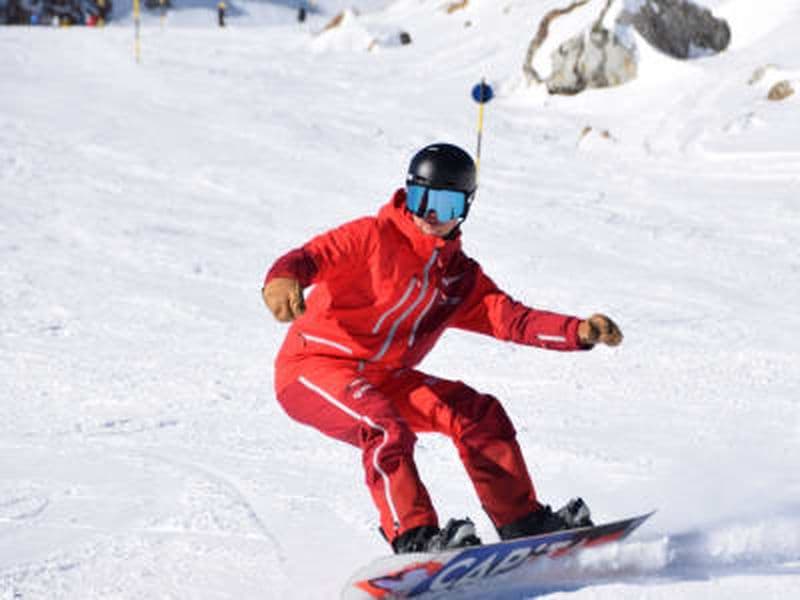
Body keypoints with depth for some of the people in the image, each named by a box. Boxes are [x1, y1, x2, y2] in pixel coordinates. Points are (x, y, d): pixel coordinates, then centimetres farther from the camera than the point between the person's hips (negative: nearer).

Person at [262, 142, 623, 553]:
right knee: (386, 431, -32)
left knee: (476, 412, -6)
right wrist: (282, 280, -48)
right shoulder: (374, 237, -9)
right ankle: (413, 538, -34)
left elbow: (512, 318, 1)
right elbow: (310, 257, -23)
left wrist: (581, 332, -14)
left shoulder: (461, 276, 10)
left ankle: (523, 522, -1)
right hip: (314, 368, -6)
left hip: (380, 380, 6)